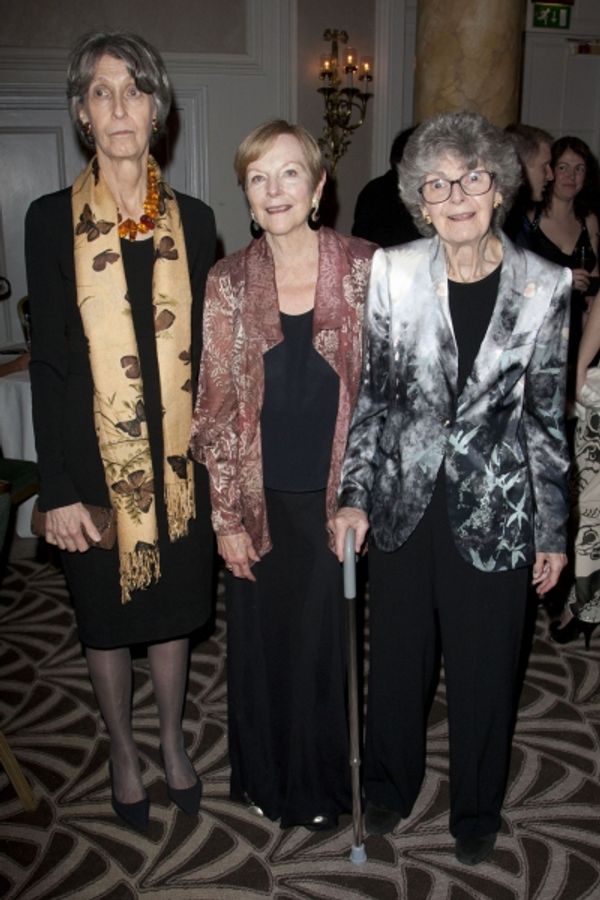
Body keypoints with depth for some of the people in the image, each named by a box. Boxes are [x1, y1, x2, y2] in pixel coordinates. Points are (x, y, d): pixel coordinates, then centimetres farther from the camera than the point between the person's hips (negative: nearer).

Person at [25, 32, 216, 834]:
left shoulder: (192, 220, 3)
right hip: (96, 460, -2)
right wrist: (58, 490, -10)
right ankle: (123, 751, 38)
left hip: (178, 456, 2)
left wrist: (215, 457, 2)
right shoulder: (53, 220, -5)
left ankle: (172, 741, 40)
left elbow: (204, 348, 5)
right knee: (108, 615, 14)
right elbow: (47, 362, -7)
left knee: (172, 605, 16)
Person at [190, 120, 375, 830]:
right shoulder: (227, 284, -3)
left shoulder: (364, 270, -5)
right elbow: (216, 408, -1)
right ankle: (265, 778, 41)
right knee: (261, 639, 15)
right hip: (261, 500, 1)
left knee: (328, 639, 12)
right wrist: (227, 517, -3)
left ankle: (320, 783, 38)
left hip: (339, 495, -1)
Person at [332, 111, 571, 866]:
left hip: (493, 510, -1)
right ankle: (390, 782, 44)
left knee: (485, 665, 14)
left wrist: (553, 532, 1)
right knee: (397, 654, 18)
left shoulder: (544, 287, -6)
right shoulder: (392, 272, -5)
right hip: (404, 500, 1)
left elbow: (548, 416, -1)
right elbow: (370, 392, 0)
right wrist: (354, 495, -4)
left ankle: (476, 806, 41)